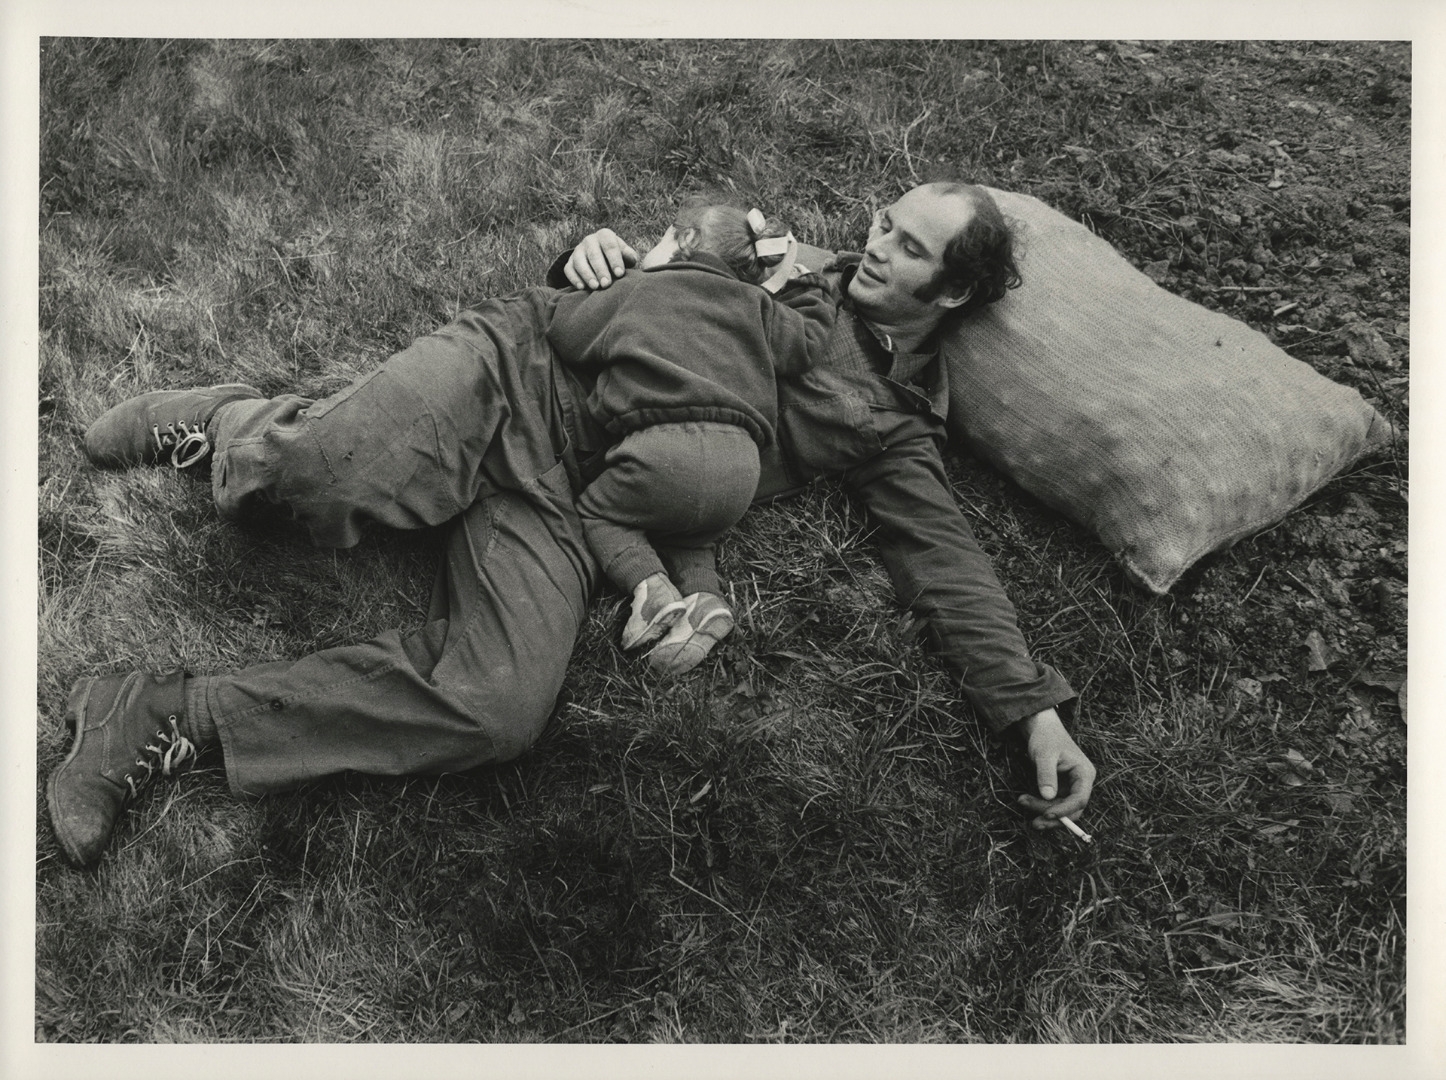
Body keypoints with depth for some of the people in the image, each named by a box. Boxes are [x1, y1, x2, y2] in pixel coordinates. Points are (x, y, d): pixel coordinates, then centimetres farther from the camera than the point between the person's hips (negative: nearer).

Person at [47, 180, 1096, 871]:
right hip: (518, 361, 1)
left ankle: (175, 716, -12)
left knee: (501, 711, -29)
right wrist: (597, 247, 0)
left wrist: (1032, 708, -1)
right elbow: (665, 266, 25)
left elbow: (947, 562, 8)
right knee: (341, 468, -33)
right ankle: (223, 422, 5)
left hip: (562, 501, -1)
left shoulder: (892, 419, 12)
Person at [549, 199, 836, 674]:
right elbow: (807, 342, 25)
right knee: (683, 530, 30)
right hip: (739, 466, 5)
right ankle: (704, 595, -3)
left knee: (597, 512, 20)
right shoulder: (755, 303, 23)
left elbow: (566, 332, 14)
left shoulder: (637, 289, 15)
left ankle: (651, 586, -8)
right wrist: (793, 288, 36)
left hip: (661, 444, -4)